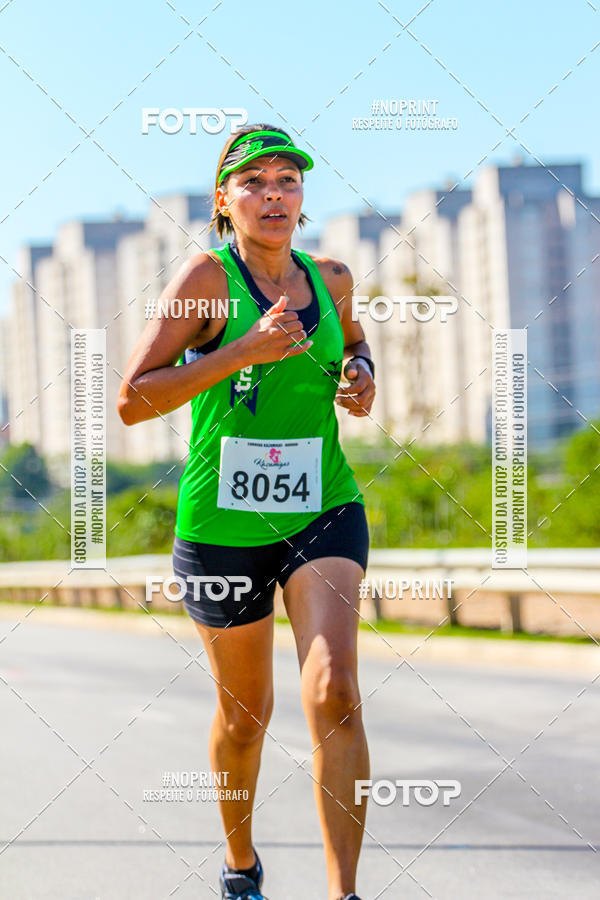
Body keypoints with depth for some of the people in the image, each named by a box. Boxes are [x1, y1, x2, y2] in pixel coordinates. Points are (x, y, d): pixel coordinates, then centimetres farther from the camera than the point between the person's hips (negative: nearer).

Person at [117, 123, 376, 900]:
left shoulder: (331, 278, 4)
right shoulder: (207, 276, -10)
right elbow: (132, 399, -16)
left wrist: (361, 376, 3)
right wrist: (244, 349, -23)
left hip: (323, 513, 2)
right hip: (222, 525, -2)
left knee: (334, 695, -18)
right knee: (245, 713, 13)